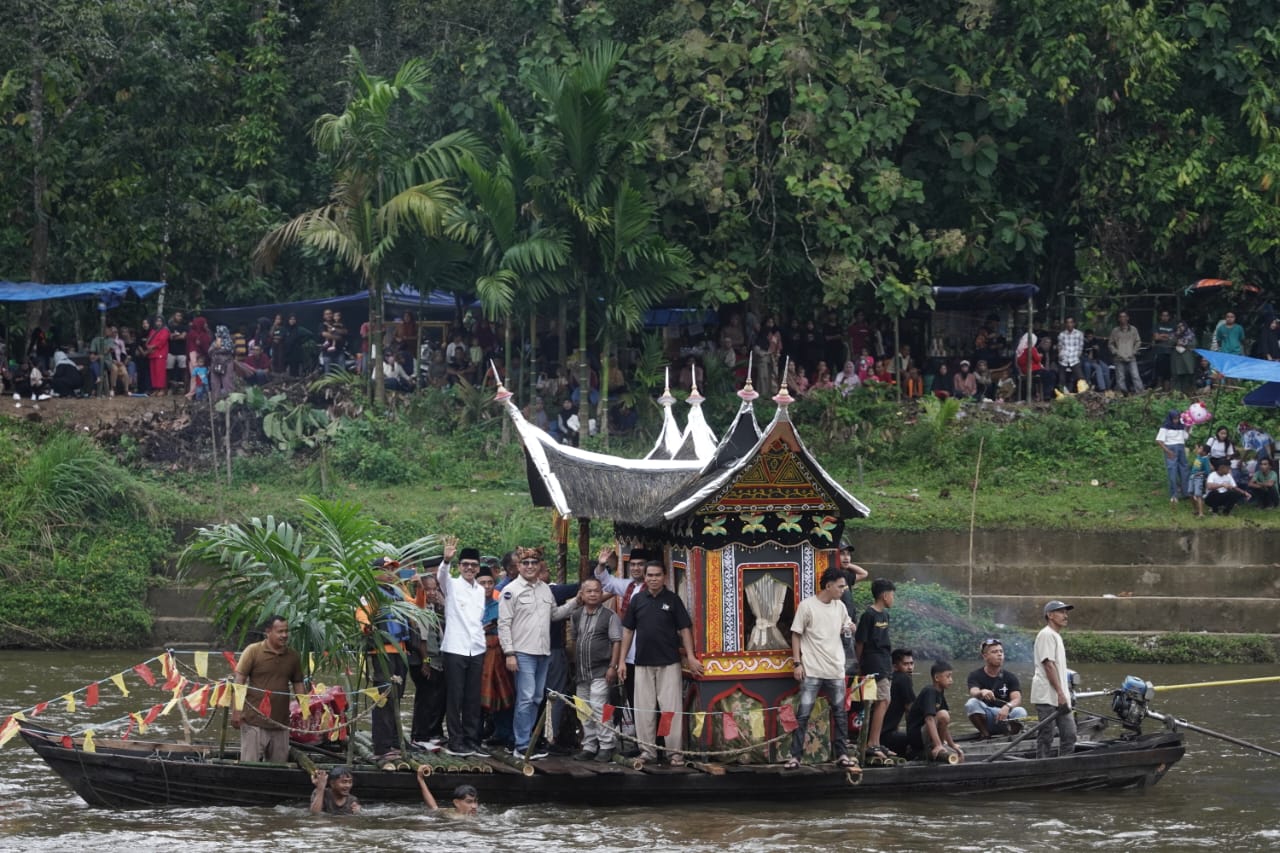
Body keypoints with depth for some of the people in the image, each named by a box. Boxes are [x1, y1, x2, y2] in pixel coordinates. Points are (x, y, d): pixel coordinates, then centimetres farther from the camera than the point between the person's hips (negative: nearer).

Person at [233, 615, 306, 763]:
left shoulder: (293, 656, 10)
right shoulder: (253, 651, -2)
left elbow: (298, 686, 16)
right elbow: (239, 682, -3)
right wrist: (236, 711, -10)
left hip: (281, 724, 4)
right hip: (254, 721, -4)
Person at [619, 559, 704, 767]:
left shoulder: (672, 600, 1)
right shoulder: (637, 600, 8)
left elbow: (684, 629, 1)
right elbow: (628, 630, 12)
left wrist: (691, 657, -7)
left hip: (669, 663, -3)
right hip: (643, 663, 3)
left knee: (671, 707, -5)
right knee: (644, 709, 4)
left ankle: (675, 752, -1)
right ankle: (647, 750, 12)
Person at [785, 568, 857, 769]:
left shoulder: (840, 607, 8)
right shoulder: (807, 606, -7)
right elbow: (796, 635, -4)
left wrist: (850, 629, 1)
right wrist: (797, 663, -9)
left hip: (836, 670, 5)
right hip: (812, 670, -5)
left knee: (840, 714, 9)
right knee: (803, 714, -6)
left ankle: (841, 754, 17)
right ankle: (795, 756, -3)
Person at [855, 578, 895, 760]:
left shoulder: (884, 614, 14)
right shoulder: (869, 615, -12)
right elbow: (859, 642, -10)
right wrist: (861, 665, -6)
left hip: (884, 663, 9)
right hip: (873, 663, -9)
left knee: (884, 702, 10)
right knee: (882, 702, -13)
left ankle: (875, 744, 16)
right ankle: (872, 744, -14)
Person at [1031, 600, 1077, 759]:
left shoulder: (1056, 636, 21)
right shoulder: (1047, 635, -10)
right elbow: (1048, 665, -18)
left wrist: (1065, 693, 18)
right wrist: (1060, 693, -22)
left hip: (1060, 697, 10)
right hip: (1047, 697, -10)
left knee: (1069, 734, 6)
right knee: (1046, 736, -7)